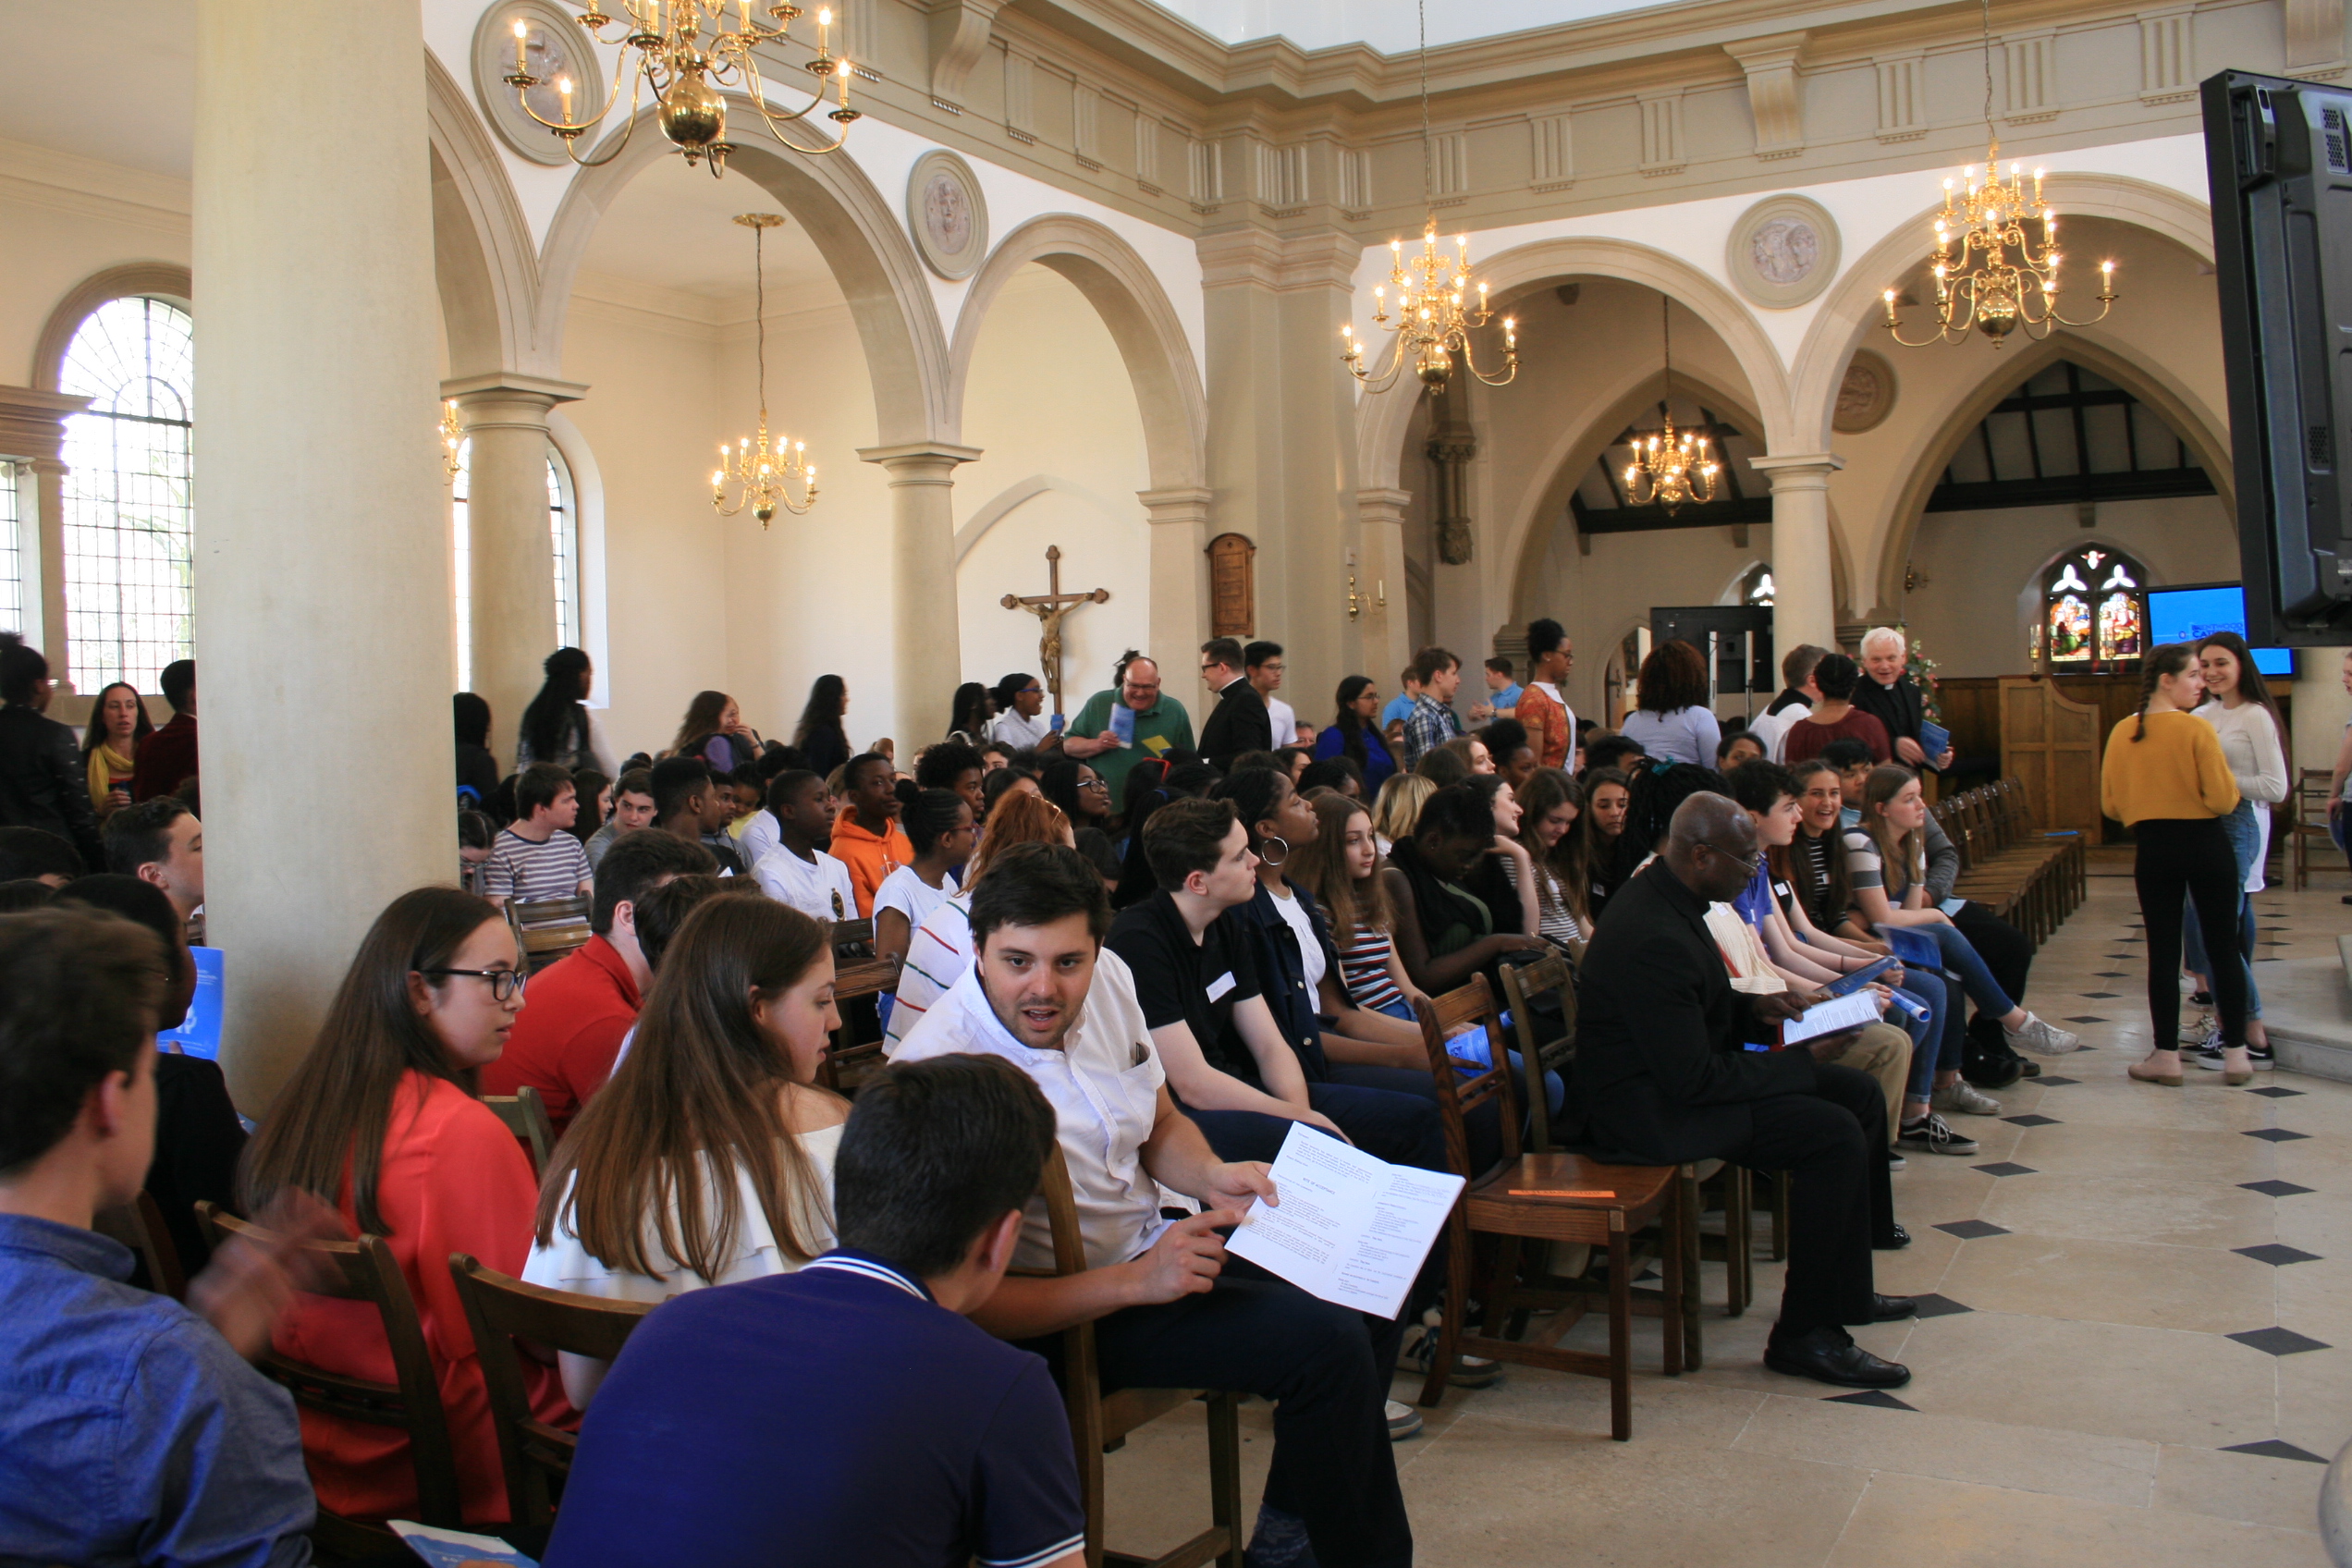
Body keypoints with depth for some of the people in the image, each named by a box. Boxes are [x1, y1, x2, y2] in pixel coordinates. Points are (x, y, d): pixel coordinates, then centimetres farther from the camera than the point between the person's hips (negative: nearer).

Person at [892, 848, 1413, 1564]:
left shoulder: (1107, 977, -4)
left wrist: (1212, 1176, -8)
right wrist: (1135, 1282, -29)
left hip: (1152, 1245, 9)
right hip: (1065, 1306, -9)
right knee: (1327, 1343, -20)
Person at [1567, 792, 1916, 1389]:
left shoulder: (1664, 895, 4)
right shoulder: (1655, 938, -29)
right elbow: (1693, 1080, -26)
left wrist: (1756, 1008, 4)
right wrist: (1802, 1061, -16)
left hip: (1678, 1074, 11)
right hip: (1646, 1109, -11)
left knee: (1861, 1094, 12)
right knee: (1835, 1134, -21)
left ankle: (1845, 1289, 25)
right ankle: (1806, 1334, -9)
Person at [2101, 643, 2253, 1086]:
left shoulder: (2121, 733, 0)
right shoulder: (2197, 729, -13)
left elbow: (2110, 805, 5)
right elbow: (2223, 801, -15)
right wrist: (2225, 768, 4)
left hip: (2153, 850, 3)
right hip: (2205, 845, -3)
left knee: (2163, 951, 7)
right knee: (2224, 948, 7)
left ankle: (2167, 1057, 9)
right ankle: (2235, 1054, 12)